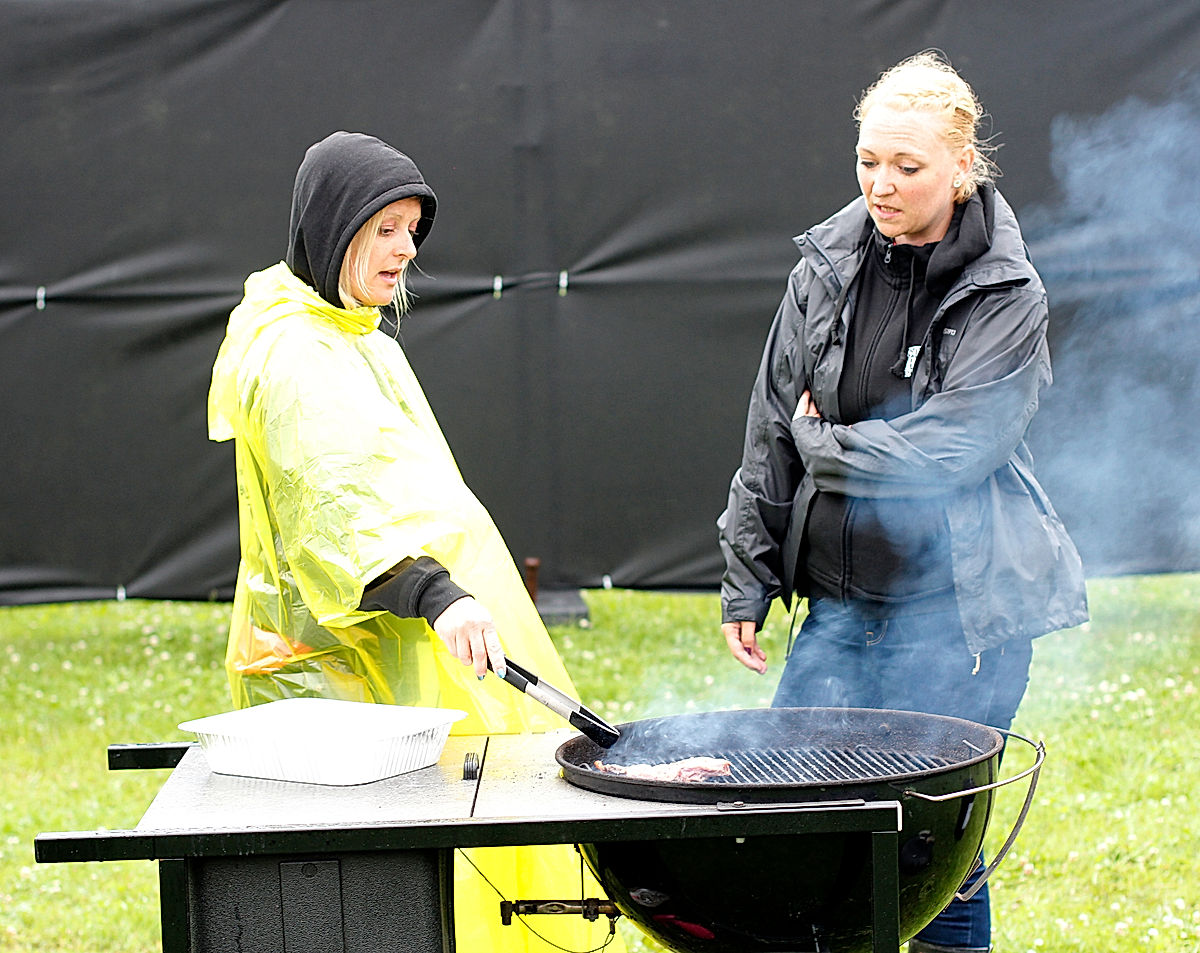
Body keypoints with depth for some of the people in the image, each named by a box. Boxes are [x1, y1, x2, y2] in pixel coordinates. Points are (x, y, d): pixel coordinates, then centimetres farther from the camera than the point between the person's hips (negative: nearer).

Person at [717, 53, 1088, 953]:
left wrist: (824, 444, -5)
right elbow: (772, 432, 9)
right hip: (843, 594, 5)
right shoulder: (830, 265, 5)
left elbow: (948, 447, -16)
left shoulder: (1007, 297, -7)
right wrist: (748, 582, 9)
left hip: (960, 606, -4)